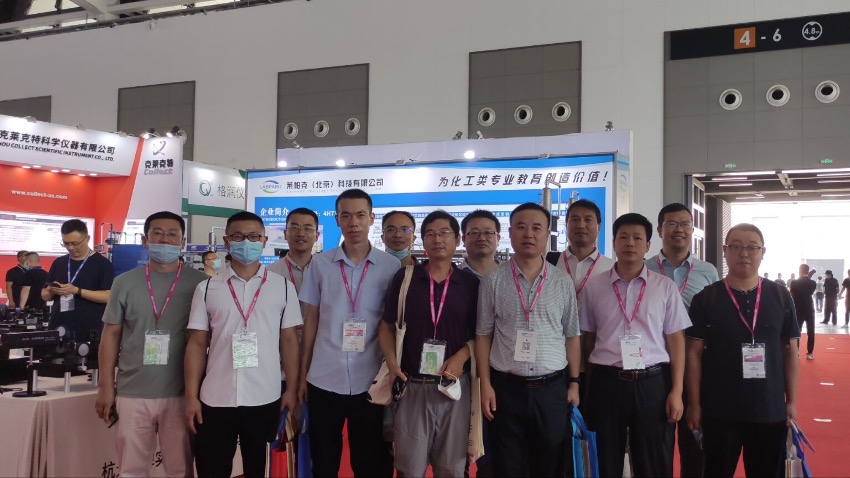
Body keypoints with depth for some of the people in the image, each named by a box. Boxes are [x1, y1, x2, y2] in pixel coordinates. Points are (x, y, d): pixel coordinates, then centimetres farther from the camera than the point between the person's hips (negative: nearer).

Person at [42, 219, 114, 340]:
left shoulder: (102, 264, -4)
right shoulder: (59, 263, 13)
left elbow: (108, 296, -13)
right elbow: (45, 295, 18)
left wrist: (77, 291, -20)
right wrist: (51, 291, -5)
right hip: (58, 330, 5)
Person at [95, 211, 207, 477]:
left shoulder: (199, 283, -2)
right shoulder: (125, 282, 3)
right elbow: (111, 335, 7)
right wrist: (106, 386, 4)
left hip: (181, 394, -1)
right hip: (132, 393, 1)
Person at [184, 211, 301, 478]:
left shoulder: (283, 287, 3)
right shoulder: (207, 289, 4)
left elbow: (289, 340, 5)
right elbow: (197, 344, 4)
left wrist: (293, 389, 0)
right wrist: (191, 397, -1)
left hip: (266, 400, 0)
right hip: (215, 401, 1)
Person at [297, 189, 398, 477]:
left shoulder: (391, 267, -2)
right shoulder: (320, 264, 2)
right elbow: (311, 321, 7)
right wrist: (302, 375, 7)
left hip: (370, 381, -1)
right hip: (324, 379, 1)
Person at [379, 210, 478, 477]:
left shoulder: (471, 283, 3)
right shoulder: (404, 278, 1)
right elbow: (387, 326, 7)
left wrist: (461, 356, -9)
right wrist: (391, 360, -9)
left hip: (454, 386, 1)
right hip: (412, 386, -1)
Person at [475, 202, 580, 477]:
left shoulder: (563, 282, 3)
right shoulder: (493, 281, -1)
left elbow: (572, 336, 7)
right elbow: (483, 336, 2)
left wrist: (574, 383, 3)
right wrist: (485, 384, -4)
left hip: (552, 388, 1)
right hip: (506, 387, -1)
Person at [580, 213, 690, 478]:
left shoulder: (665, 287, 3)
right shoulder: (593, 286, 4)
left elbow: (676, 340, 3)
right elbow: (588, 338, 9)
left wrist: (676, 391, -3)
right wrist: (586, 385, 8)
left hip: (653, 383, 0)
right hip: (606, 383, 0)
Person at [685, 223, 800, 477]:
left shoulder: (780, 297, 2)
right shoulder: (706, 298, -4)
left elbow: (790, 351, 7)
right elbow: (694, 353, -3)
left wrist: (791, 401, 4)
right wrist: (694, 404, -6)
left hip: (770, 411, 2)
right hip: (719, 412, -2)